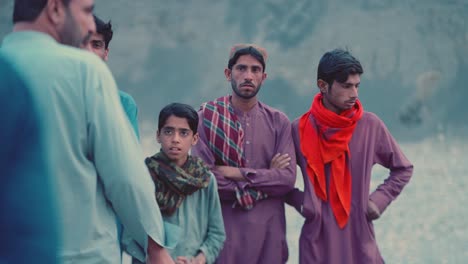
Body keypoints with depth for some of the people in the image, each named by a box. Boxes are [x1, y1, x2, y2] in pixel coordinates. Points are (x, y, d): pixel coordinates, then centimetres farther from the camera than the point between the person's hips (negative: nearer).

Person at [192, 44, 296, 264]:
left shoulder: (278, 122, 8)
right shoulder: (208, 117, 0)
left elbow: (288, 179, -4)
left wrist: (237, 173, -12)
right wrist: (267, 178, -9)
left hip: (268, 229, 2)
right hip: (223, 227, -2)